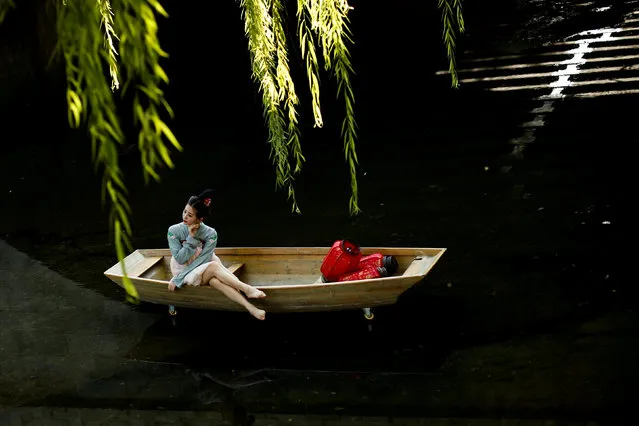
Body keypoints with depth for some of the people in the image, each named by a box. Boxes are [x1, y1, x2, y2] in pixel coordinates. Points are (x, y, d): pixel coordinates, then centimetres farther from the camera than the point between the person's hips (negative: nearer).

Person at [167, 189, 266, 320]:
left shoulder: (210, 234, -9)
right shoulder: (174, 231, -9)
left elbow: (203, 259, -15)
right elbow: (180, 259, -11)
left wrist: (177, 279, -18)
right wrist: (191, 238, -20)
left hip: (204, 273, 2)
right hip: (184, 274, -2)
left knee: (214, 280, -34)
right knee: (213, 265, -31)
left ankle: (250, 307, -51)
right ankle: (247, 290, -40)